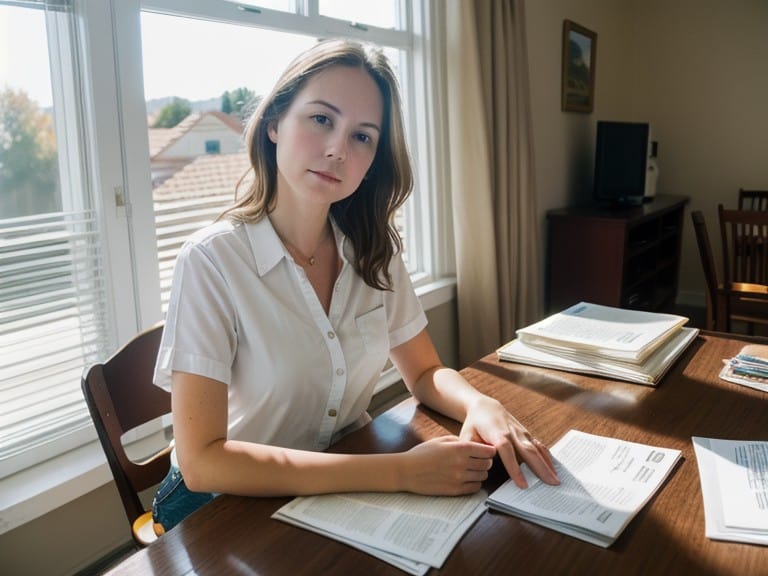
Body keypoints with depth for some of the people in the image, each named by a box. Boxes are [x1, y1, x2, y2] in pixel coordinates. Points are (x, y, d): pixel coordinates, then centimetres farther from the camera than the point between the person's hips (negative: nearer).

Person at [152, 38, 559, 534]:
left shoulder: (373, 251, -3)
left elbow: (424, 373, 5)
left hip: (353, 488, 4)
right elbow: (202, 460, -23)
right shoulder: (212, 261, -19)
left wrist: (482, 406, -17)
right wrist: (399, 471, -29)